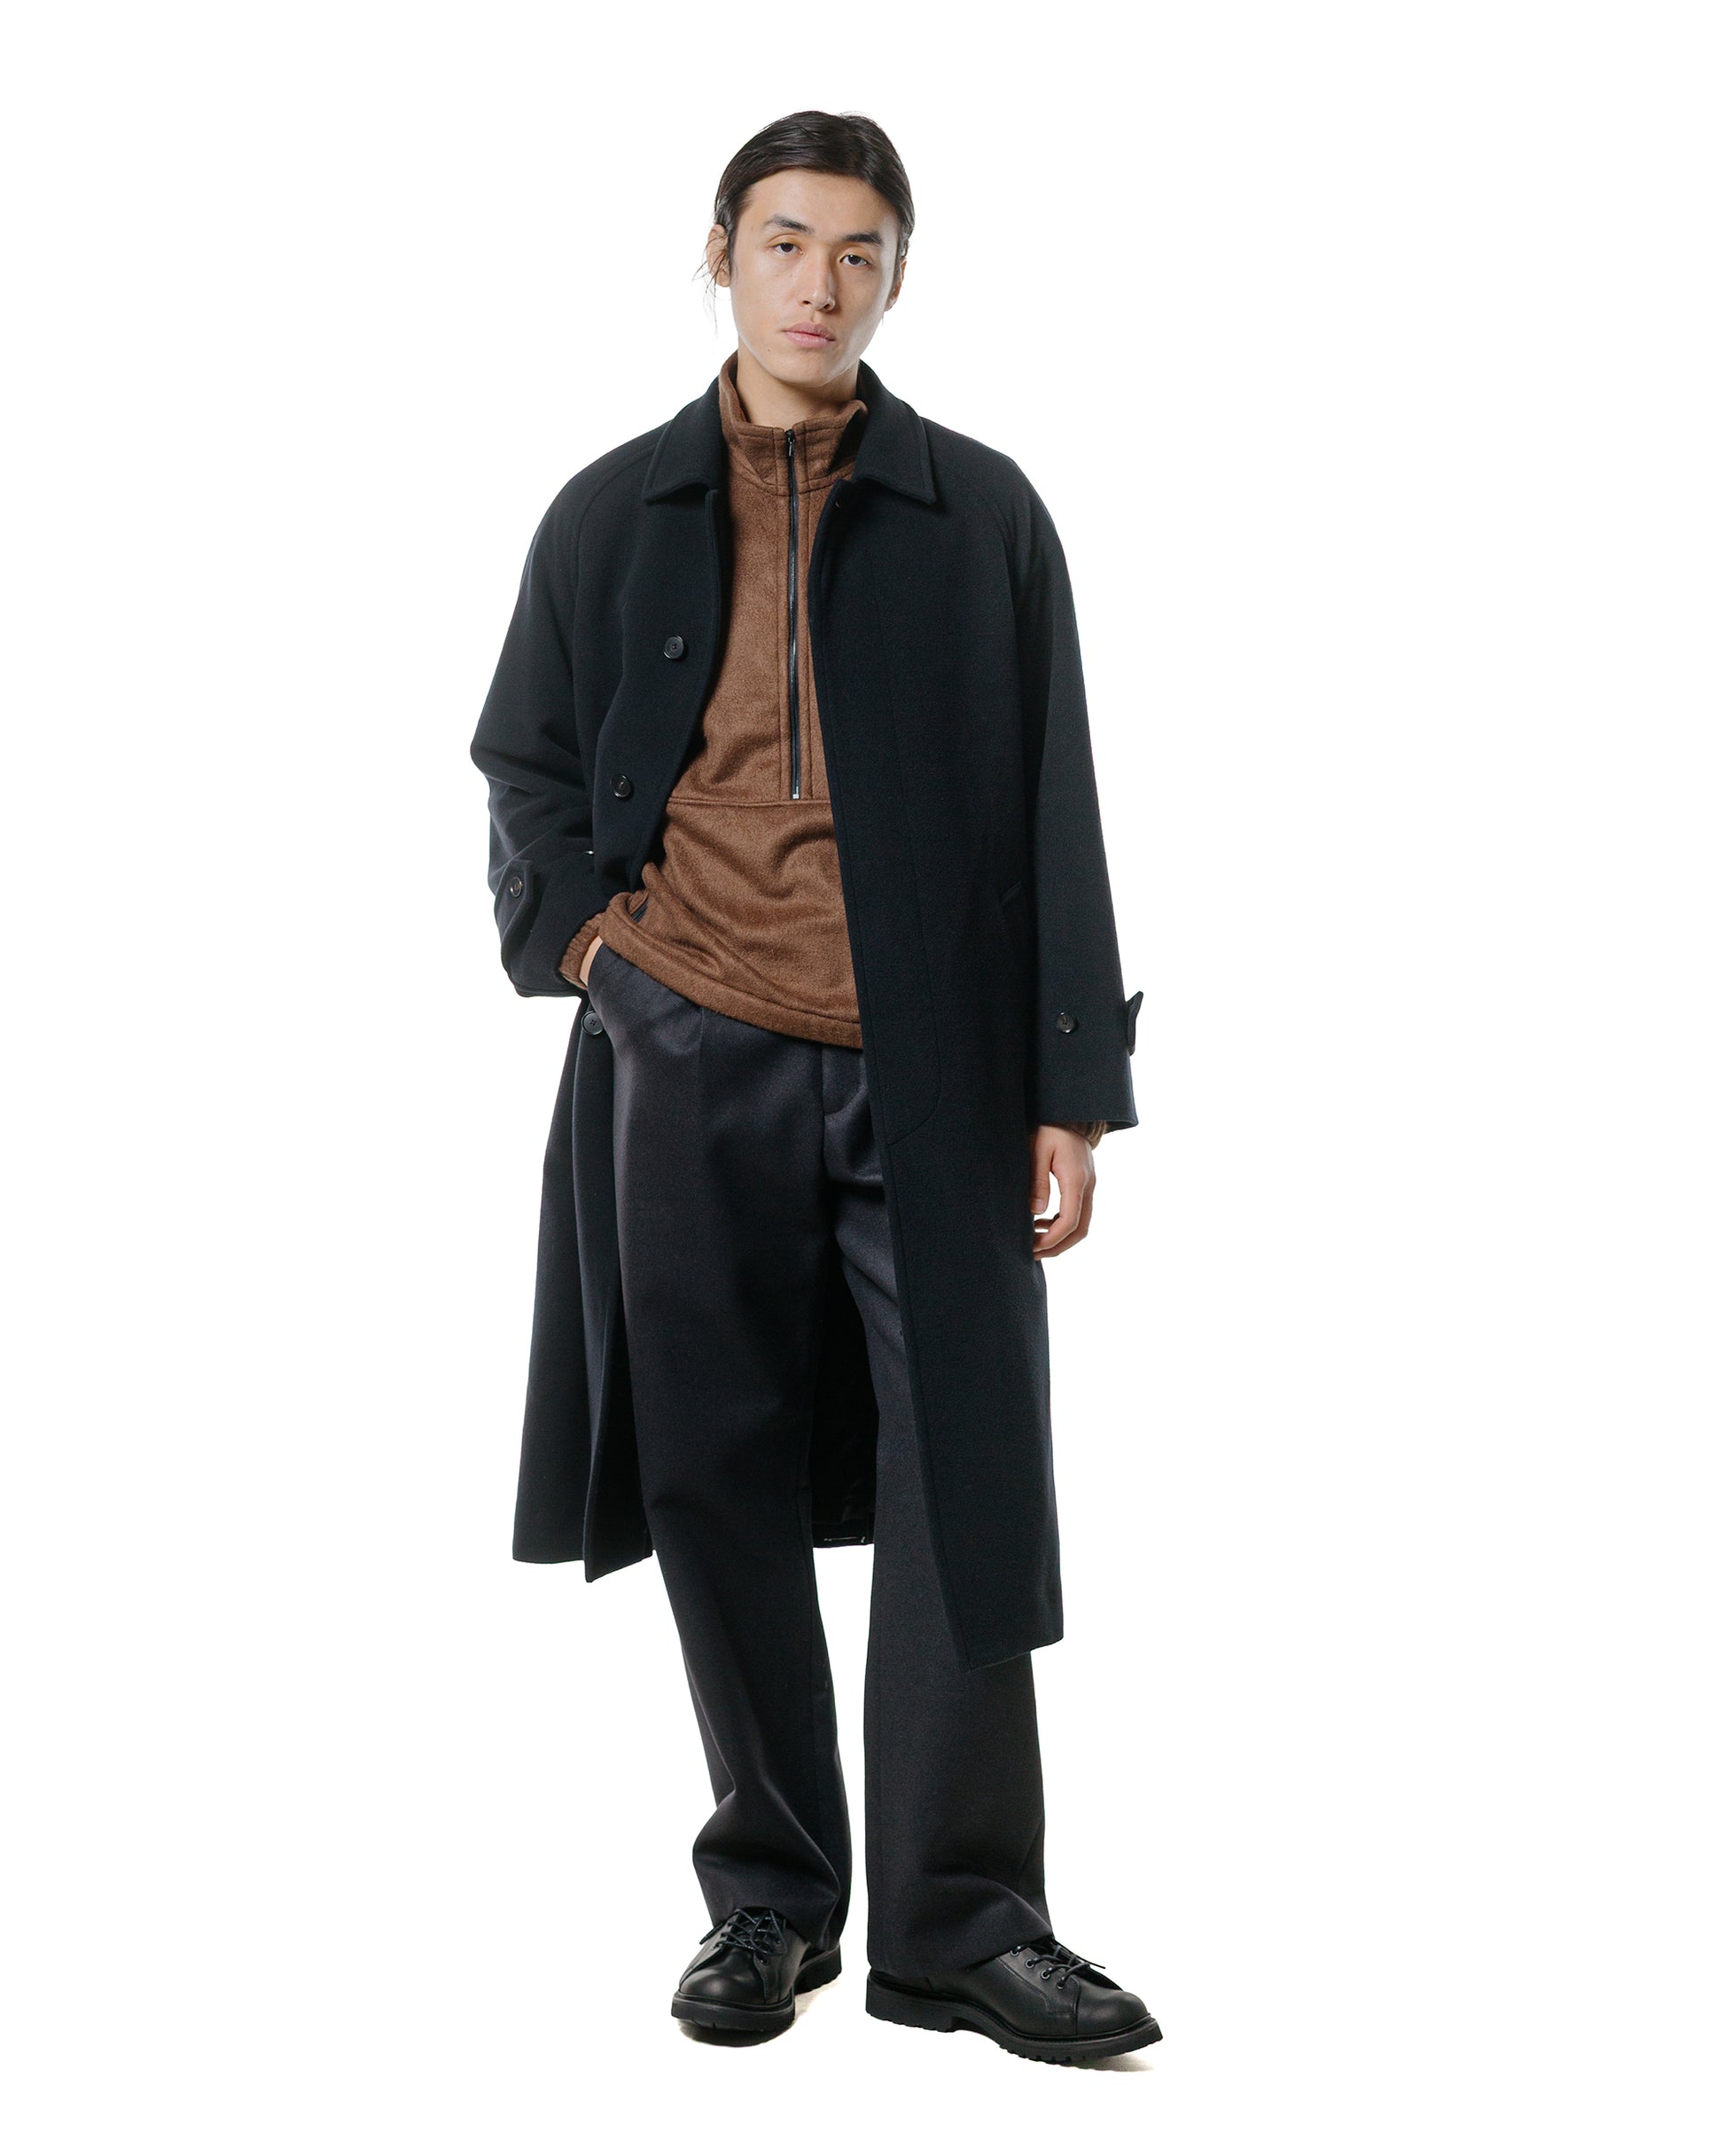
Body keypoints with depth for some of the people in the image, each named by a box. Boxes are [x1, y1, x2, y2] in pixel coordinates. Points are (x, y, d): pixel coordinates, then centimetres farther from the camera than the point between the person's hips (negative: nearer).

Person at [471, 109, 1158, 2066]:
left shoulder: (982, 516, 7)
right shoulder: (615, 515, 11)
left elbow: (1054, 820, 5)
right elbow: (524, 766, 19)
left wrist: (1071, 1088, -1)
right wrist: (572, 927, -1)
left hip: (932, 1075, -1)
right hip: (694, 1067, 1)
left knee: (965, 1485, -3)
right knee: (723, 1486, 6)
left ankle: (963, 1922, 6)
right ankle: (768, 1895, 20)